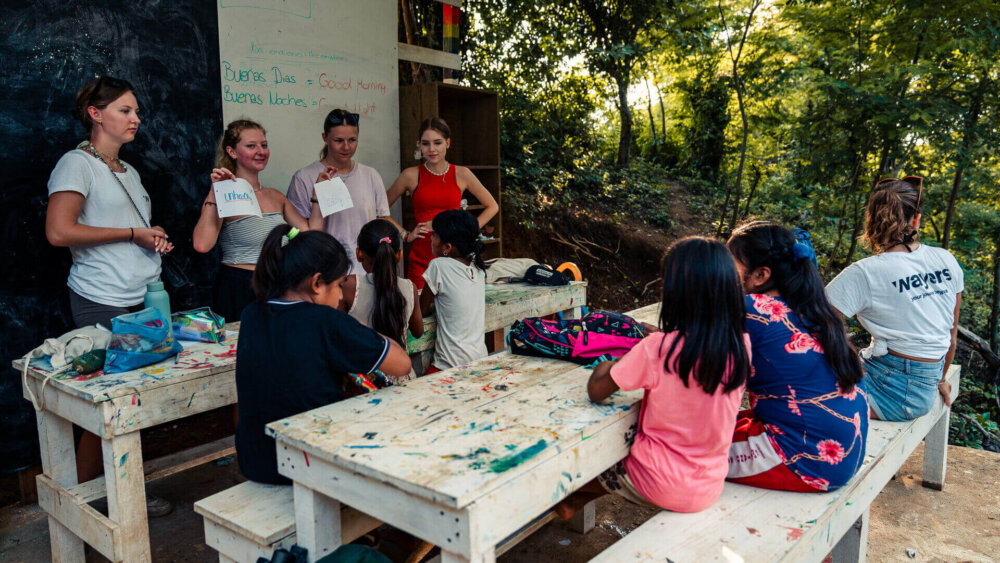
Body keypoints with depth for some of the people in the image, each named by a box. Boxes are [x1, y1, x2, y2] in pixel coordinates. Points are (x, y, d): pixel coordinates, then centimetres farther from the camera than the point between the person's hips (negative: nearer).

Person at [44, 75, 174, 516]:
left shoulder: (128, 171, 19)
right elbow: (59, 231, -18)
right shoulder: (77, 163, -6)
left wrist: (156, 239, 9)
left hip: (144, 298, 8)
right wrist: (132, 234, -14)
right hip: (103, 304, -8)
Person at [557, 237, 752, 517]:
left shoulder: (657, 349, -24)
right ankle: (578, 501, 36)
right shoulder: (741, 347, -10)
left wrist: (609, 364, 5)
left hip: (663, 487, -5)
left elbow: (595, 391, -13)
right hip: (710, 488, 6)